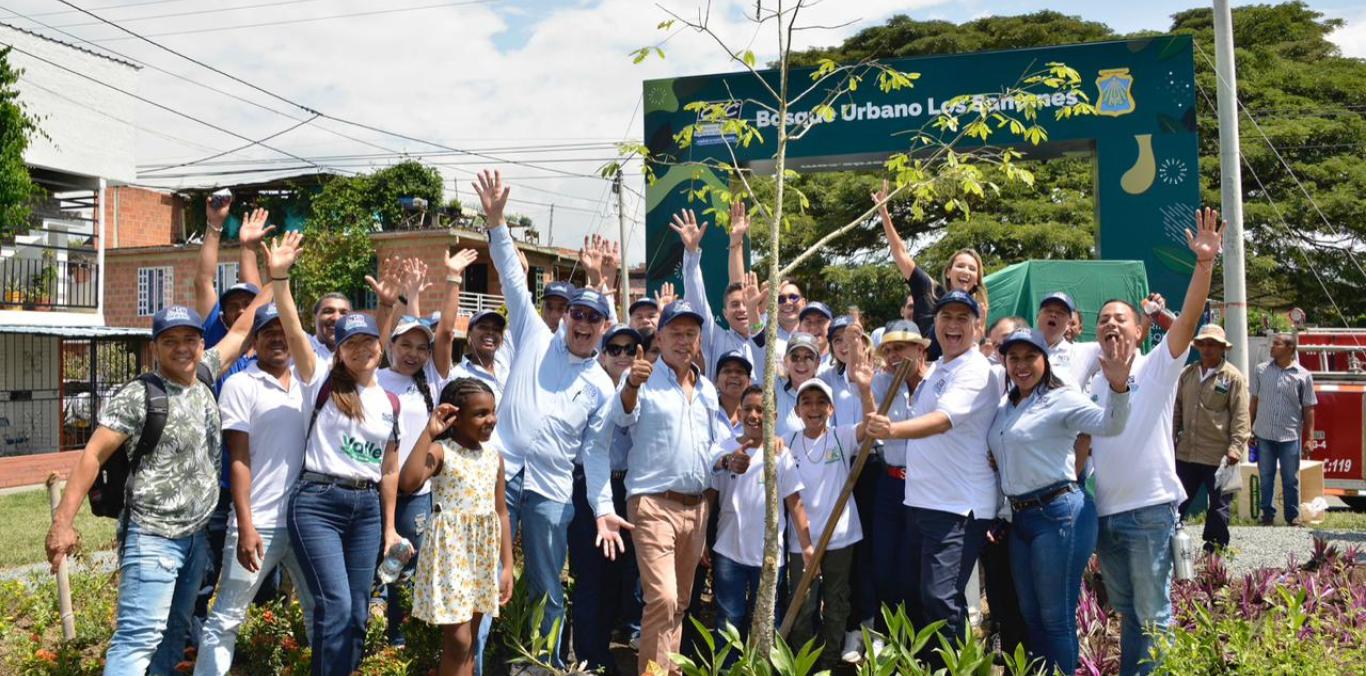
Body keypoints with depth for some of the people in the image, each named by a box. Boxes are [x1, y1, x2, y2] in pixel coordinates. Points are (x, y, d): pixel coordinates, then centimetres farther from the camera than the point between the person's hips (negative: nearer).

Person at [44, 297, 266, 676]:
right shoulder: (138, 396, -11)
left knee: (173, 634, 14)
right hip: (153, 537, -7)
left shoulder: (204, 376, 7)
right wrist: (63, 521, -20)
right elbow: (93, 456, -13)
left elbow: (239, 331, 17)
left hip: (197, 535, 7)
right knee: (139, 637, -12)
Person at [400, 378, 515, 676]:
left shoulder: (494, 455, 7)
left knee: (468, 643, 12)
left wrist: (507, 564, 7)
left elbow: (501, 512, 11)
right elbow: (408, 483, -31)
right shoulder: (440, 451, -10)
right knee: (458, 640, -8)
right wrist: (428, 432, -26)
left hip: (484, 552, 6)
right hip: (451, 548, -6)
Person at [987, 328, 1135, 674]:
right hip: (1020, 517, 8)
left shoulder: (1060, 399, -8)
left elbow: (1109, 424, -23)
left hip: (1060, 514, -8)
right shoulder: (1004, 407, 13)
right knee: (1030, 616, 17)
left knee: (1057, 617, -1)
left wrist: (1118, 385, -41)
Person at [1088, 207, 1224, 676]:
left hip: (1149, 509, -5)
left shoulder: (1157, 367, -2)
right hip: (1105, 511, 6)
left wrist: (1204, 264, -30)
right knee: (1126, 611, 18)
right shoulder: (1092, 384, 13)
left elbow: (1188, 319, -17)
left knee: (1153, 614, 2)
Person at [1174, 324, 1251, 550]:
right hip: (1186, 453, 4)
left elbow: (1241, 417, -9)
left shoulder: (1233, 377, -5)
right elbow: (1176, 409, 15)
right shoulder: (1187, 374, 9)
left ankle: (1215, 549, 18)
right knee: (1179, 501, 11)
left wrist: (1235, 449, -16)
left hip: (1217, 455, -4)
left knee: (1218, 505, 8)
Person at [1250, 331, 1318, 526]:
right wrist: (1249, 430, 6)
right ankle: (1268, 514, 20)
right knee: (1266, 477, 9)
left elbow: (1308, 409, 1)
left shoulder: (1303, 376, -1)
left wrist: (1309, 438, -2)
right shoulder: (1261, 370, 3)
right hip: (1264, 435, 2)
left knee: (1290, 479, 7)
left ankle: (1293, 515, 19)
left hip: (1290, 436, -1)